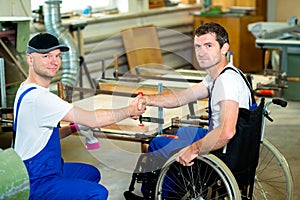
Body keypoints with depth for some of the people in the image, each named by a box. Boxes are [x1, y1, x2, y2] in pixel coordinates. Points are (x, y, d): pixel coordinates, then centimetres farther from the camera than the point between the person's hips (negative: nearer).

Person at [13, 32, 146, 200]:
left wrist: (75, 127, 2)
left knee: (92, 173, 26)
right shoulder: (36, 97, -25)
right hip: (35, 184, -11)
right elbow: (92, 119, -24)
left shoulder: (28, 90, 8)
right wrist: (130, 110, -11)